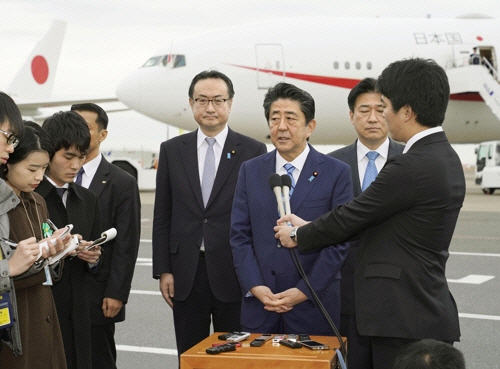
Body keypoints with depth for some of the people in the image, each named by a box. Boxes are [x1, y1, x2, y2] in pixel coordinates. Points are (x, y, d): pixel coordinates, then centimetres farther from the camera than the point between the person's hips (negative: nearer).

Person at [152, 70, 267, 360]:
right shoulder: (172, 150, 6)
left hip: (234, 274, -2)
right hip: (185, 274, 2)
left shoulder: (253, 151, -1)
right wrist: (163, 270, 2)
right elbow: (162, 216, 7)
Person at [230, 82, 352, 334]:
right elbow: (239, 235, 5)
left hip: (312, 306, -2)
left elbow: (339, 241, -6)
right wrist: (254, 286, -8)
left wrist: (304, 291, -12)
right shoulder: (250, 171, 7)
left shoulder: (337, 173, -2)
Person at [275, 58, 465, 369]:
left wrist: (298, 235, 6)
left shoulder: (411, 166, -20)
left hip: (405, 319, -10)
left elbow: (350, 216, -11)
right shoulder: (446, 157, 11)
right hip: (429, 311, 10)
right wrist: (310, 227, 15)